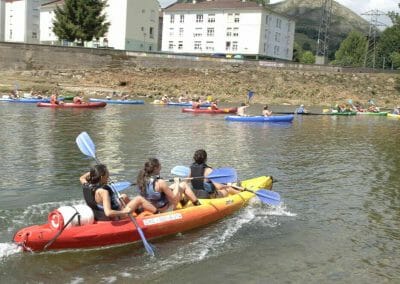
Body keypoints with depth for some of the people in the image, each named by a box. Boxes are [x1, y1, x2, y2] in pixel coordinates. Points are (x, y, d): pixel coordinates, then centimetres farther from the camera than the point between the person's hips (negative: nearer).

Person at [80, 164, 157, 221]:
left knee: (124, 197, 26)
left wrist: (92, 172, 7)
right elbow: (108, 213, -40)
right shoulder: (103, 191, -32)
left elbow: (81, 178, 18)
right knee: (139, 199, 2)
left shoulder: (87, 187, -8)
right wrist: (124, 212, -28)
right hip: (115, 218, -9)